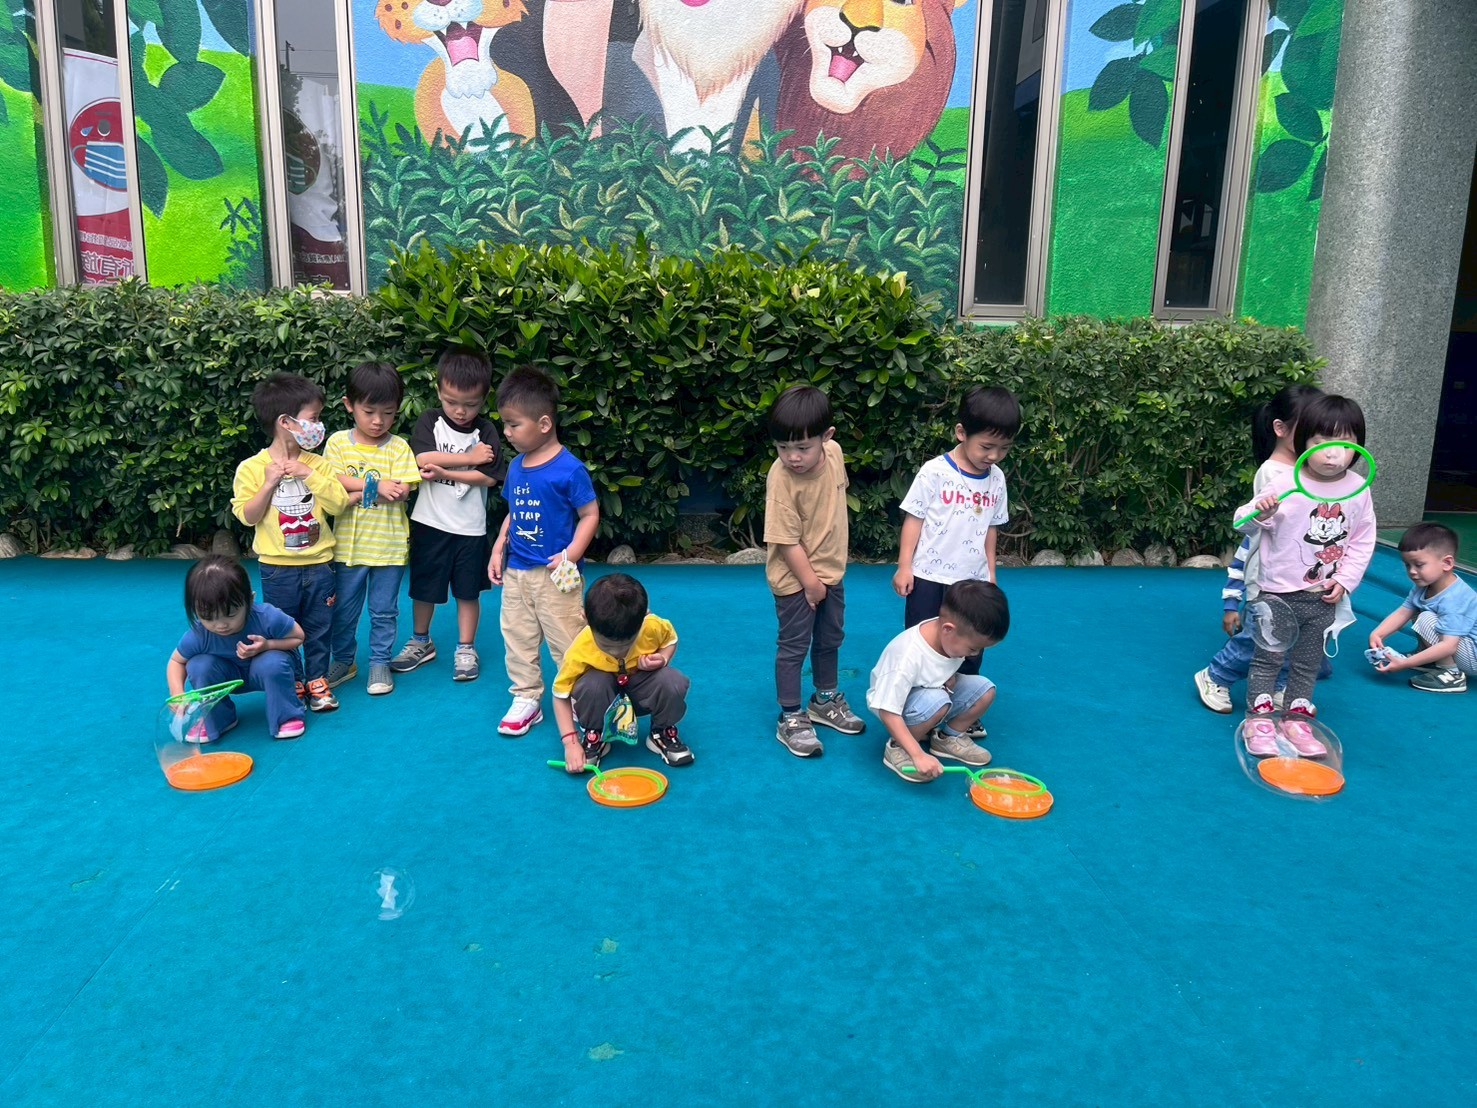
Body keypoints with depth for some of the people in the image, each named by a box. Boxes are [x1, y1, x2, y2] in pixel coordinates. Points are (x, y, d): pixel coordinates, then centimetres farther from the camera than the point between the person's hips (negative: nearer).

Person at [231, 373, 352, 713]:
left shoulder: (317, 464, 0)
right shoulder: (252, 468, -7)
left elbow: (339, 504, -9)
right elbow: (248, 516, -9)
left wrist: (309, 475, -16)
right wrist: (269, 483, -19)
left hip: (318, 564, 2)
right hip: (277, 568, -2)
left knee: (319, 628, 11)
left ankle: (317, 681, 26)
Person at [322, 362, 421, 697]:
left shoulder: (398, 447, -4)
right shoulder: (338, 442, -1)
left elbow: (401, 492, -14)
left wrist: (357, 492, -17)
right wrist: (376, 486, -19)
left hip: (389, 545, -1)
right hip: (348, 544, 1)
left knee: (384, 610, 11)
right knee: (343, 610, 14)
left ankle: (380, 662, 27)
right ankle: (343, 661, 31)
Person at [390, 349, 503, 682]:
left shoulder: (486, 431, -4)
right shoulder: (429, 421, -3)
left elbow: (488, 477, -13)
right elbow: (422, 458, -20)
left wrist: (444, 471, -19)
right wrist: (470, 458, -18)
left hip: (470, 527, -1)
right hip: (429, 522, 1)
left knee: (468, 590, 9)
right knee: (423, 587, 14)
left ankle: (466, 648, 24)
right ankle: (420, 642, 33)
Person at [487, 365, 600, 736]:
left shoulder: (569, 469, -15)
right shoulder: (516, 467, 7)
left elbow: (590, 514, -11)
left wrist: (571, 554, -21)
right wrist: (498, 550, 9)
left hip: (552, 575, -7)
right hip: (515, 571, 7)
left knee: (565, 641, 1)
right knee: (517, 638, 14)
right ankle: (526, 699, 27)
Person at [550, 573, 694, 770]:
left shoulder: (653, 627, -28)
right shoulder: (580, 651, -32)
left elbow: (671, 639, -3)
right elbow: (561, 695, -20)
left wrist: (662, 658, -25)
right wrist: (571, 742, -29)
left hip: (640, 689, 1)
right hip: (603, 694, -1)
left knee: (673, 681, -31)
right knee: (591, 686, -37)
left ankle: (663, 734, 0)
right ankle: (593, 738, -7)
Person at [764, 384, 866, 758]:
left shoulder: (834, 452, -11)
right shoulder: (781, 478, -28)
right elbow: (786, 540, -23)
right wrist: (809, 580, -18)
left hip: (831, 569, 7)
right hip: (796, 578, -7)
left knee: (830, 638, 22)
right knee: (794, 646, 5)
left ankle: (826, 700, 42)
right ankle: (790, 719, 21)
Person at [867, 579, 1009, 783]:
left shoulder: (952, 638, -17)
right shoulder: (909, 656, -37)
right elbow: (888, 712, -35)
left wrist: (950, 679, -15)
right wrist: (918, 756, -39)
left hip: (935, 690, 7)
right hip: (899, 706, -7)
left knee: (985, 689, -12)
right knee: (937, 701, -36)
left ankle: (949, 738, 9)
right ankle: (897, 747, -13)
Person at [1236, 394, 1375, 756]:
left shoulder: (1358, 489, -4)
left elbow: (1363, 540, 4)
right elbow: (1243, 523, -14)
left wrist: (1345, 579, -4)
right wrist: (1258, 513, -36)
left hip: (1323, 597, 4)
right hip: (1279, 593, -4)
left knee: (1307, 663, 16)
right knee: (1267, 658, 5)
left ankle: (1296, 720, 28)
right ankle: (1258, 721, 14)